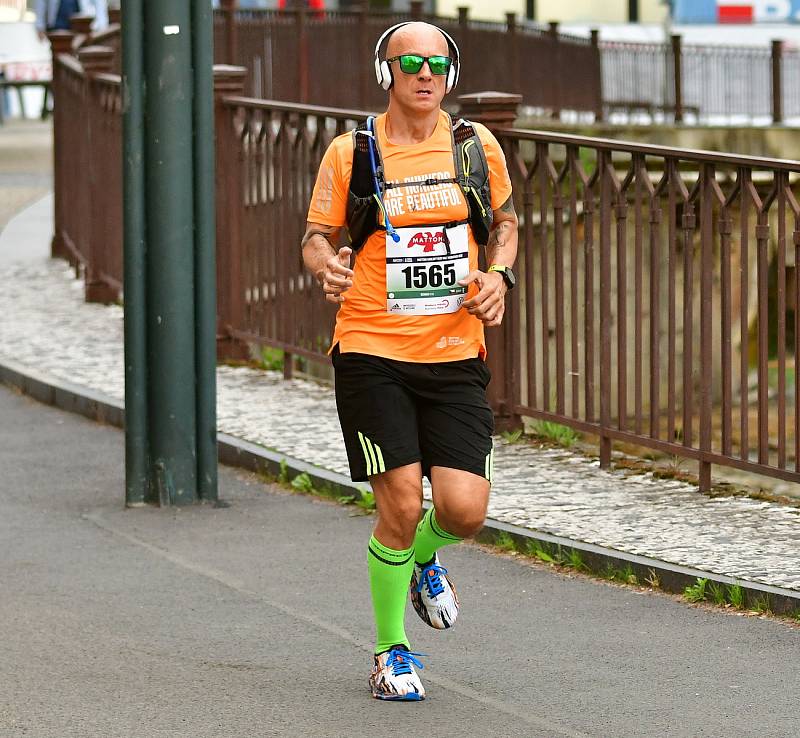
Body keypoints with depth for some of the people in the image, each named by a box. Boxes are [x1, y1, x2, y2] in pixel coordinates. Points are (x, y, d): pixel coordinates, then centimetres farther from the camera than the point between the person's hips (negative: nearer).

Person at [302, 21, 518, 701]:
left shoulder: (477, 147, 5)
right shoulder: (352, 153, -1)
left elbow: (504, 220, 21)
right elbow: (317, 236, 8)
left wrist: (498, 274, 1)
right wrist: (328, 267, -15)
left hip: (455, 357, 2)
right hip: (372, 353, -2)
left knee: (464, 510, -8)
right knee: (402, 508, -9)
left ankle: (423, 558, 30)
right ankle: (390, 649, 13)